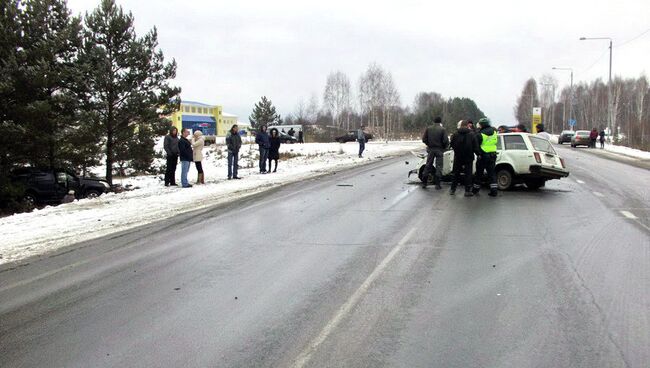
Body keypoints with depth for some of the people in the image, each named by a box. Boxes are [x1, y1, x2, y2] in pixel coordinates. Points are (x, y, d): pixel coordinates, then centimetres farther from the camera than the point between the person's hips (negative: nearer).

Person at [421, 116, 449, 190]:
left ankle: (424, 183, 13)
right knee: (439, 167, 3)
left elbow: (424, 139, -1)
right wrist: (444, 147, 5)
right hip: (439, 150, -3)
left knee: (428, 166, 11)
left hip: (430, 149, 3)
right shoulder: (442, 129, -9)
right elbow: (446, 141, -13)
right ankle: (437, 184, 1)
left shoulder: (428, 129, 1)